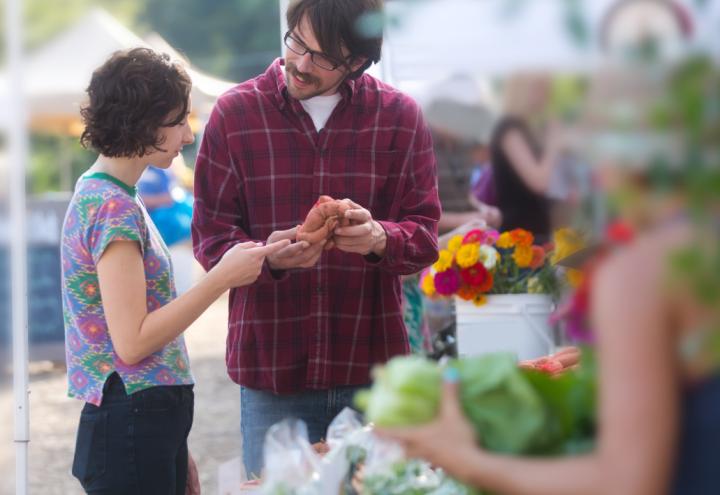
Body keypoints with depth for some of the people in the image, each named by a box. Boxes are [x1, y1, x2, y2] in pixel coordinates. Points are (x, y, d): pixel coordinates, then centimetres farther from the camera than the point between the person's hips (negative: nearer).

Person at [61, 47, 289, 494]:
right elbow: (131, 342, -20)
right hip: (131, 425, -9)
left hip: (150, 423, 9)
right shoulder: (114, 209, -15)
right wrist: (221, 279, -16)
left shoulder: (100, 196, 14)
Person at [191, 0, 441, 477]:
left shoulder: (399, 116, 3)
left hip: (371, 367, 1)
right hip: (271, 371, -1)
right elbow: (211, 235, 0)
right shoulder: (235, 114, 1)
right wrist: (268, 257, -21)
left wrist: (379, 239, -21)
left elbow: (425, 233, 3)